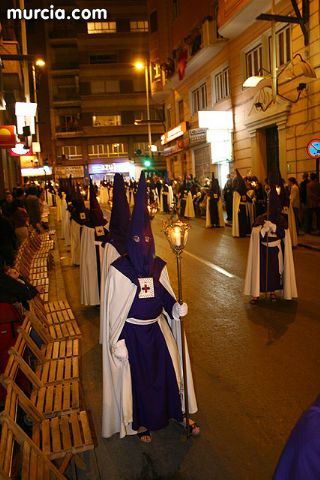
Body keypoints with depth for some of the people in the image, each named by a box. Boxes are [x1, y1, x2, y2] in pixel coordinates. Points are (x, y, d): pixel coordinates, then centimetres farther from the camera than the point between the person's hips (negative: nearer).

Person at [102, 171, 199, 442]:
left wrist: (177, 308, -16)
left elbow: (166, 296, 4)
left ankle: (180, 413, 38)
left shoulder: (159, 266, -4)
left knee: (169, 369, 14)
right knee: (137, 376, 13)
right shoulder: (119, 269, -16)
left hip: (157, 328, 4)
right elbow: (114, 308, -12)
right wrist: (118, 342, -11)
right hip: (132, 332, -3)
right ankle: (141, 422, 37)